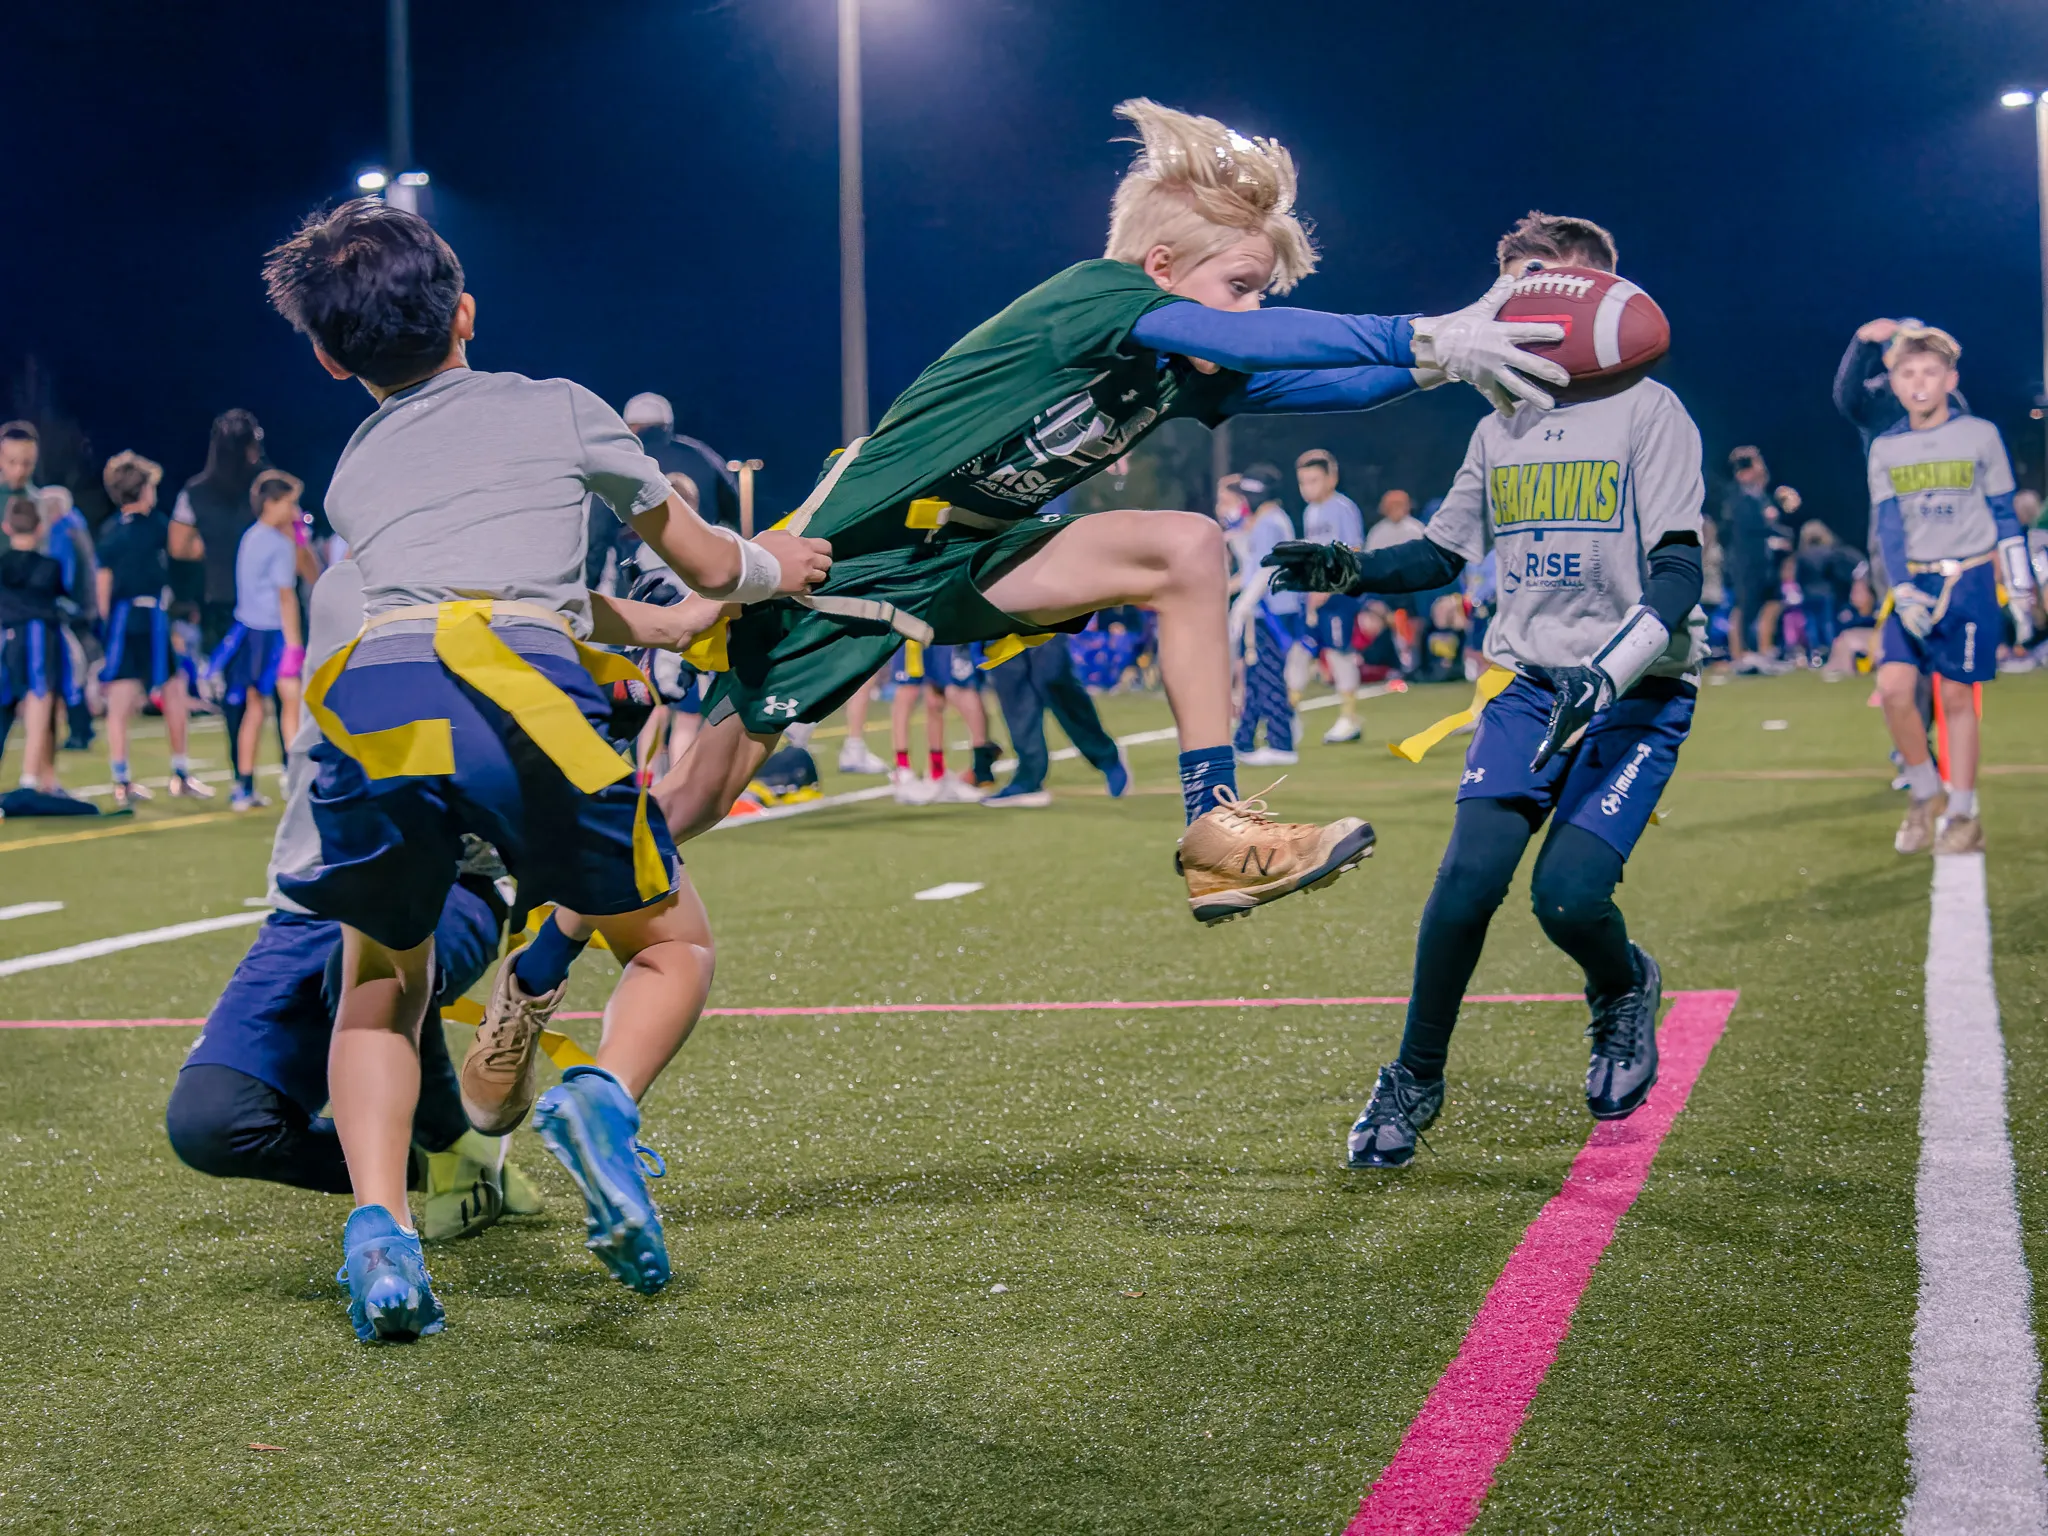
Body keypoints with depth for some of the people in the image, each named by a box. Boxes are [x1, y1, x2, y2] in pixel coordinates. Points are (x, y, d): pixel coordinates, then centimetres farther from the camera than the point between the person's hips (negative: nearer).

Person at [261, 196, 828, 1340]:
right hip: (522, 694, -2)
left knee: (381, 990, 25)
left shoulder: (353, 475, 34)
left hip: (371, 701, 3)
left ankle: (379, 1224, 0)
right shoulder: (559, 410, 26)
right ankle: (604, 1098, -13)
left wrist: (678, 621, 59)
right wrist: (770, 568, 59)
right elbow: (705, 565, 36)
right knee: (673, 946, 19)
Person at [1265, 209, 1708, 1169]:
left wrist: (1608, 674, -28)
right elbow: (1444, 554, 21)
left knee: (1567, 894, -17)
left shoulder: (1648, 412, -7)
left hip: (1638, 694, -4)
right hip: (1527, 684, 4)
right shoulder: (1499, 430, 11)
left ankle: (1625, 991, 19)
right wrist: (1349, 570, 2)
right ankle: (1415, 1081, 4)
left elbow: (1678, 572, -14)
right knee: (1470, 873, -13)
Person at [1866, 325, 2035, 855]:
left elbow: (2004, 516, 5)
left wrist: (2020, 590, 4)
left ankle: (1962, 816, 8)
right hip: (1913, 582, 3)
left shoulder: (1980, 436, 0)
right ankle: (1925, 796, 8)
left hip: (1969, 579, -2)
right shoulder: (1885, 449, 6)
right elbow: (1888, 525, 1)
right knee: (1893, 687, -12)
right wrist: (1902, 591, -13)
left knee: (1956, 695, -2)